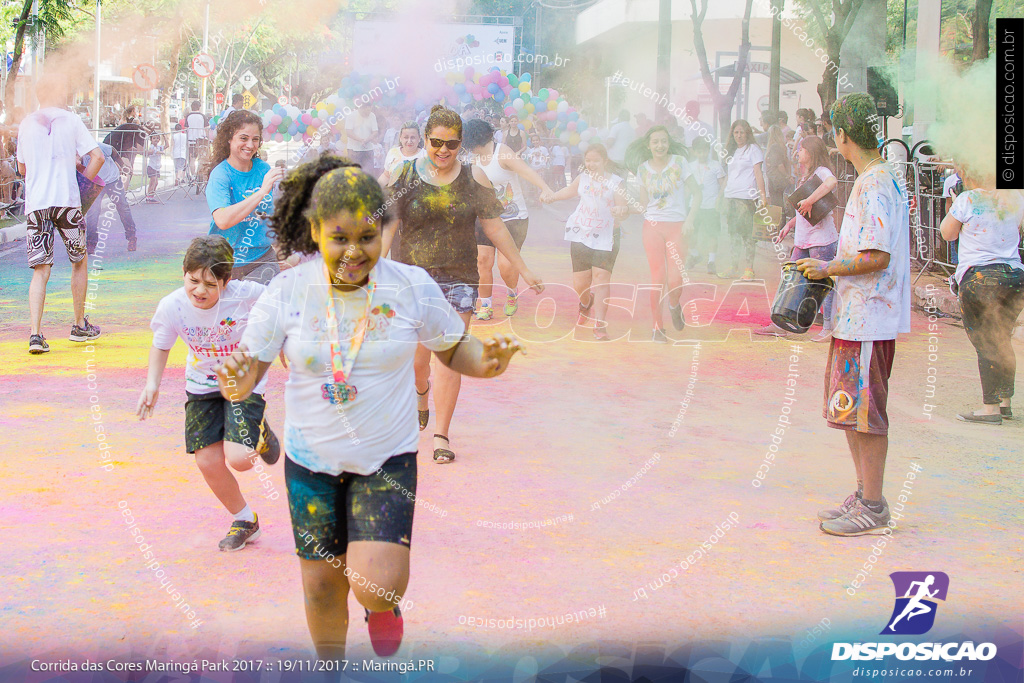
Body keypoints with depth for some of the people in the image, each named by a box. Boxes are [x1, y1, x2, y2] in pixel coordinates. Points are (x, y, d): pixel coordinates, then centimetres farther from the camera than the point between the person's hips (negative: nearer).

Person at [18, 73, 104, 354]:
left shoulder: (26, 124, 9)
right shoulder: (71, 120, 1)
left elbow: (22, 168, 19)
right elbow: (97, 157, -5)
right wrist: (81, 181, 9)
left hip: (35, 204, 2)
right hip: (66, 201, -2)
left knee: (40, 270, 2)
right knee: (80, 261, 16)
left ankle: (35, 333, -12)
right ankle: (80, 326, 23)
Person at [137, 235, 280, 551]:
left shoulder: (245, 294, -27)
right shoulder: (171, 307, -20)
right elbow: (161, 345, 1)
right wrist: (152, 384, -11)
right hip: (202, 386, 3)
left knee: (238, 459, -18)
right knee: (208, 461, -4)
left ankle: (260, 434, 21)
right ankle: (245, 521, 23)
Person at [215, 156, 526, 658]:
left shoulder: (412, 286, -11)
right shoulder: (288, 291, -12)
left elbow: (454, 349, 3)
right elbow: (248, 370, -7)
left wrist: (486, 362, -20)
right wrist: (238, 383, -31)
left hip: (387, 458, -1)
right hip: (311, 460, 1)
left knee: (374, 589, -16)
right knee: (321, 585, 13)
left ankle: (384, 599, 23)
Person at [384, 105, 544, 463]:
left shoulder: (473, 178, 2)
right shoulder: (405, 176, 0)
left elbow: (494, 226, 8)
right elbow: (387, 227, 0)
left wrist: (524, 270, 9)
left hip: (459, 279, 0)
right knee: (416, 359, 5)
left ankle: (441, 434, 1)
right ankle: (422, 392, 42)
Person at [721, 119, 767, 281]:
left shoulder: (752, 149, 0)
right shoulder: (732, 151, 20)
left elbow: (758, 173, -7)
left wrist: (762, 195, -15)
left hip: (746, 198, -7)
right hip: (730, 197, 7)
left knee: (747, 233, -8)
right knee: (733, 234, 8)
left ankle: (749, 268, -6)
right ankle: (732, 267, 13)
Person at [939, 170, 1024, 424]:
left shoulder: (967, 199, -9)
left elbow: (948, 233, 3)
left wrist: (952, 207, 17)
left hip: (978, 277, -5)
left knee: (985, 345, -2)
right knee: (1002, 341, 17)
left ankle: (990, 408, -3)